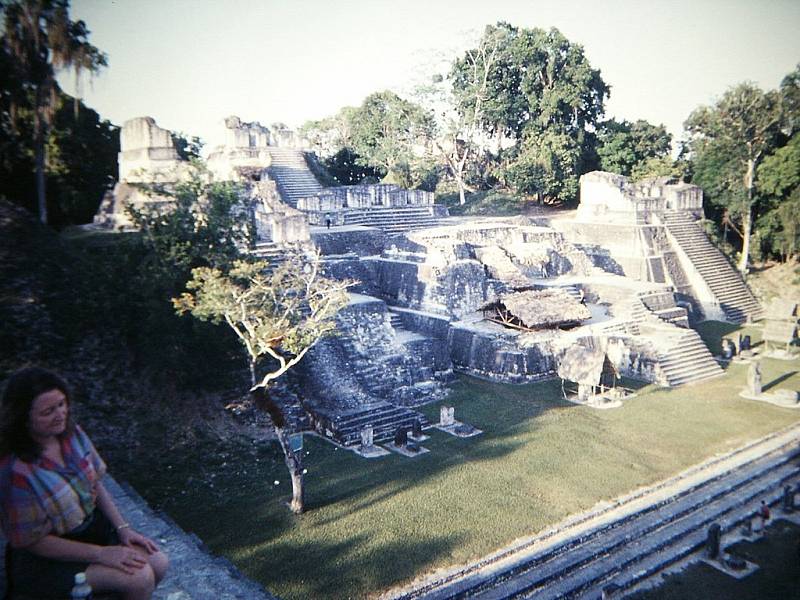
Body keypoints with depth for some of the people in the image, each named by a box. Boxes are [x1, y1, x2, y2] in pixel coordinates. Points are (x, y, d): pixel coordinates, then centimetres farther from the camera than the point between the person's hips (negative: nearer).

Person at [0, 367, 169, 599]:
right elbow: (33, 541, -20)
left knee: (158, 562, -8)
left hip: (90, 524, 6)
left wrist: (123, 528, -4)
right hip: (45, 560, -6)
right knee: (139, 576, -20)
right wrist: (101, 554, -20)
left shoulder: (71, 433, -9)